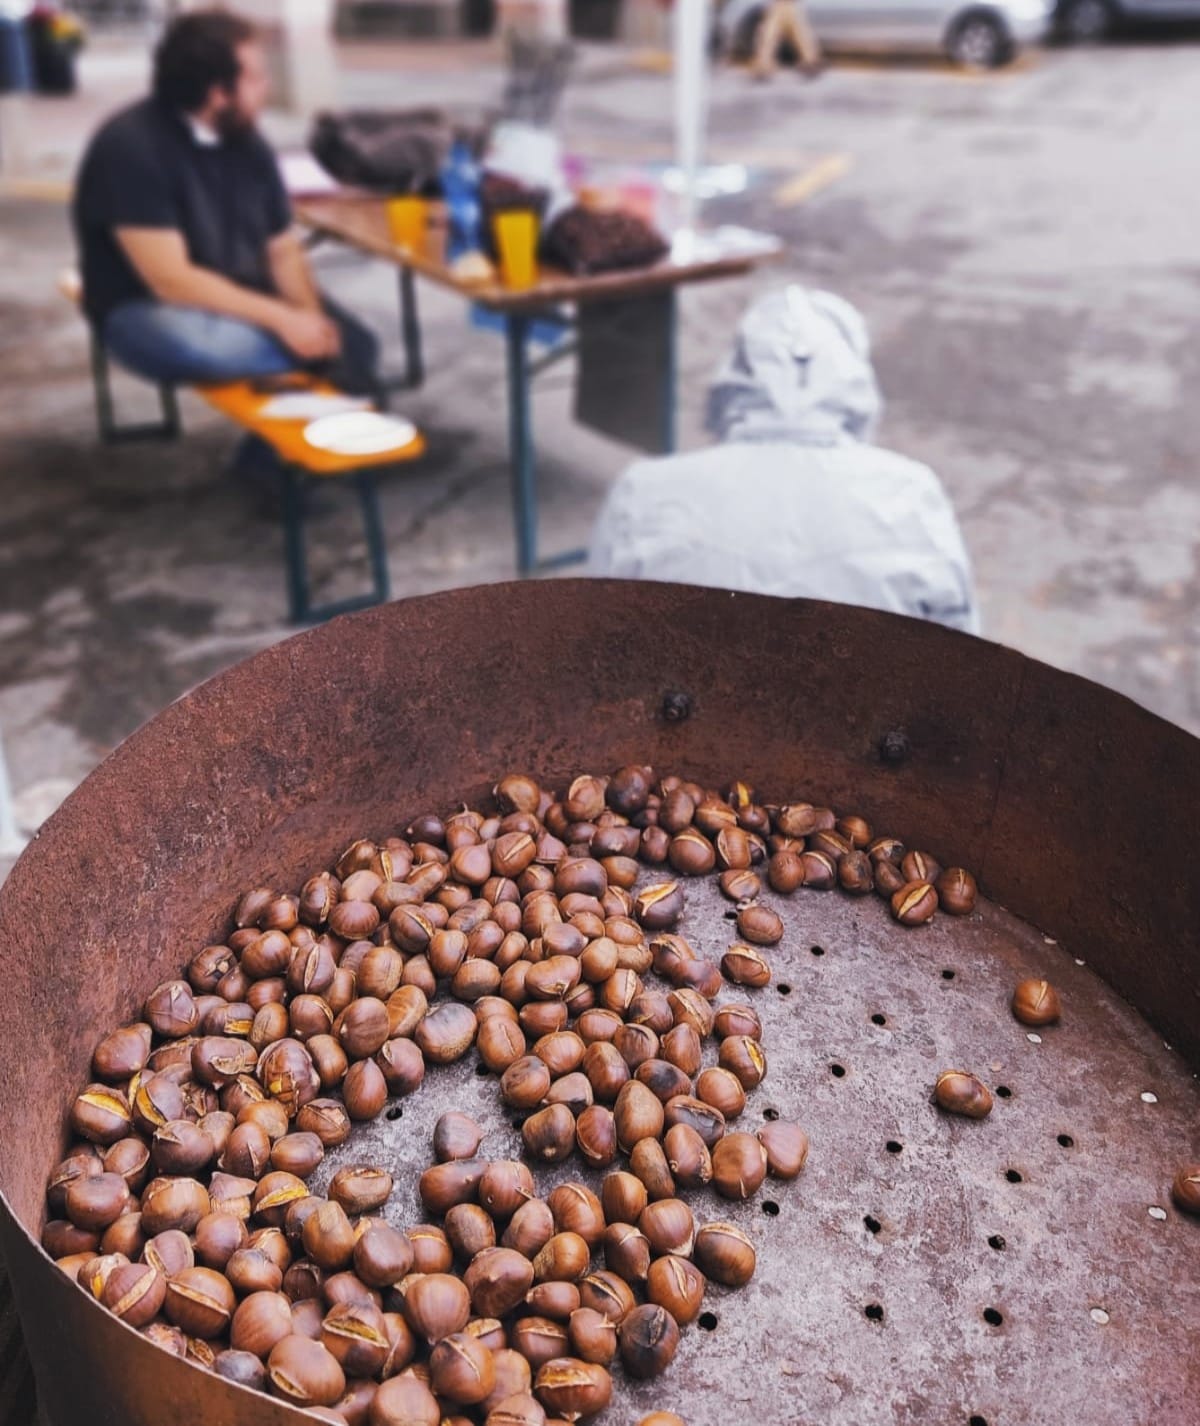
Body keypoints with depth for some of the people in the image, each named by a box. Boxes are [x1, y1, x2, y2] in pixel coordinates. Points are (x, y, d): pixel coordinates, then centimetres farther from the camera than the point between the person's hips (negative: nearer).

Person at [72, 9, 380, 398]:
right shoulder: (131, 146, -18)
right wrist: (282, 318, -29)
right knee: (214, 343, -40)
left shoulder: (247, 141, 1)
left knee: (355, 342, -16)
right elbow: (170, 280, -24)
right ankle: (322, 355, -18)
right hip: (149, 311, -6)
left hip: (243, 301, 6)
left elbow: (282, 250, 5)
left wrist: (310, 316, -16)